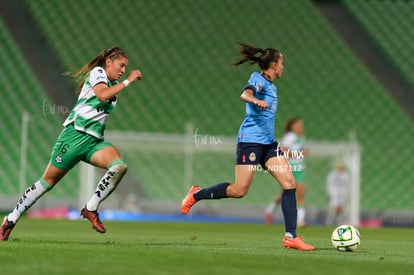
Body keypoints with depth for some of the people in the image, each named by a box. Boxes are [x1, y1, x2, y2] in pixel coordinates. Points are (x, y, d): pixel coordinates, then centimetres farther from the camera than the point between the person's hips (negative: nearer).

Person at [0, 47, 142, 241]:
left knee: (120, 166, -22)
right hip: (75, 135, -7)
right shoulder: (97, 72, -4)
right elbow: (102, 95, -24)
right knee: (48, 181, 2)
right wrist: (128, 81, -20)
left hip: (94, 141, 7)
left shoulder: (113, 84, 18)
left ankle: (91, 209, -12)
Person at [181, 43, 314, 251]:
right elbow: (245, 94, -30)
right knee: (239, 190, -11)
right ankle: (196, 195, 11)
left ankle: (290, 237, -8)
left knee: (289, 183, -6)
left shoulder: (271, 86, 20)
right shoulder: (258, 79, -7)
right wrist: (256, 100, -49)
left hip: (268, 142, 9)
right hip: (250, 139, -9)